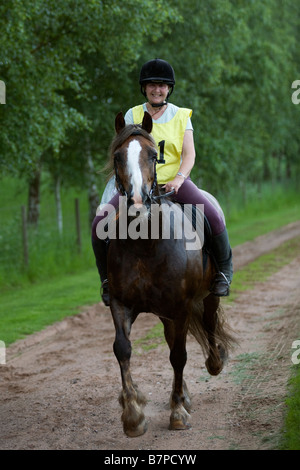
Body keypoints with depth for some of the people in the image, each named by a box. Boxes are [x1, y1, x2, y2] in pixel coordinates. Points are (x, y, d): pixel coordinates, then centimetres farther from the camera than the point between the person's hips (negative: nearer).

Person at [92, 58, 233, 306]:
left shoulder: (181, 116, 6)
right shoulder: (133, 115, 7)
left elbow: (189, 154, -3)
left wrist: (179, 178, -22)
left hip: (175, 180, -1)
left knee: (214, 217, -25)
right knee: (99, 224, -19)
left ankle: (224, 270, 1)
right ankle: (108, 278, 5)